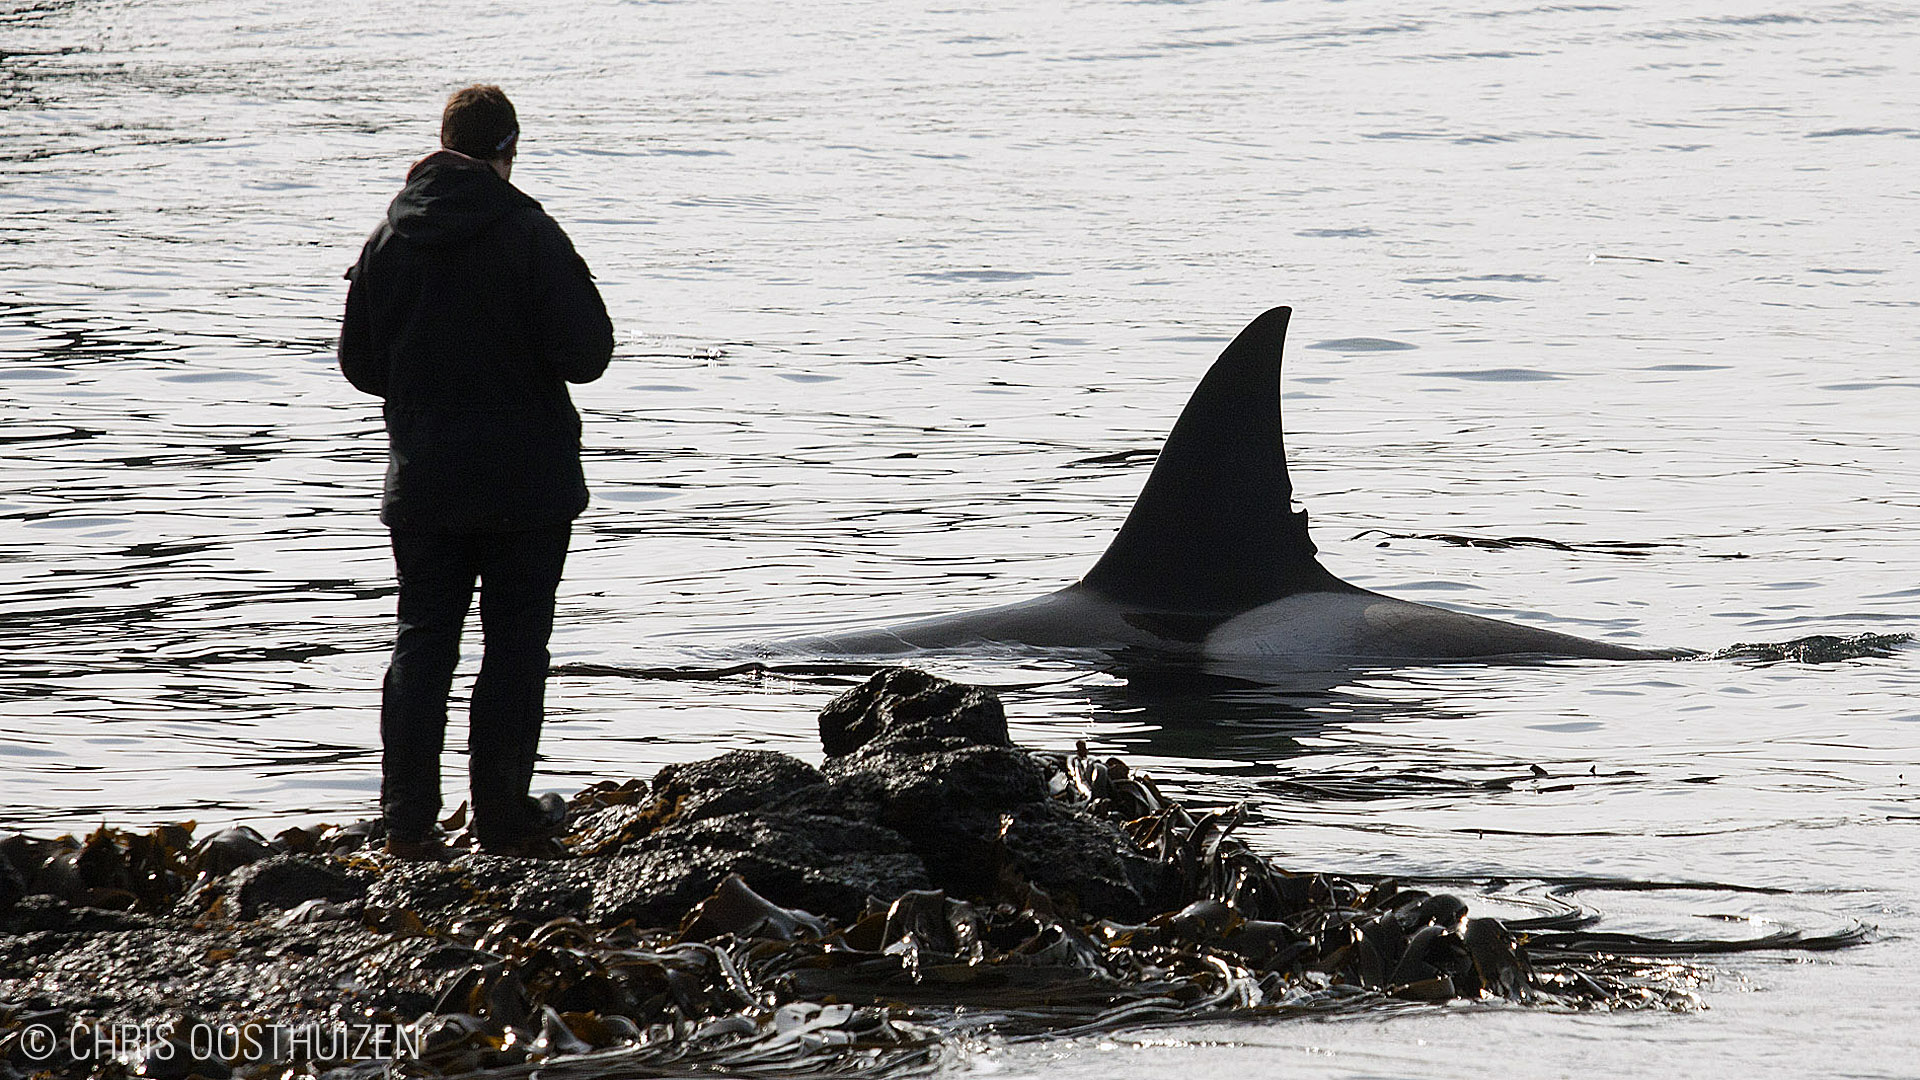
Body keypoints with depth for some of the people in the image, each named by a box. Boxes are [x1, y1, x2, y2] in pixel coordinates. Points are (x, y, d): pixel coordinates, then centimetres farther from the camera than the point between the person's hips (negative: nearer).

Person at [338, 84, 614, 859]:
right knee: (515, 643, 4)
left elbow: (357, 362, 8)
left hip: (421, 481, 4)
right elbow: (585, 353, -15)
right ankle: (503, 817, 5)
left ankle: (407, 820, 5)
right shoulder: (529, 235, -13)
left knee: (422, 642, 9)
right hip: (524, 481, -4)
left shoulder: (388, 239, 2)